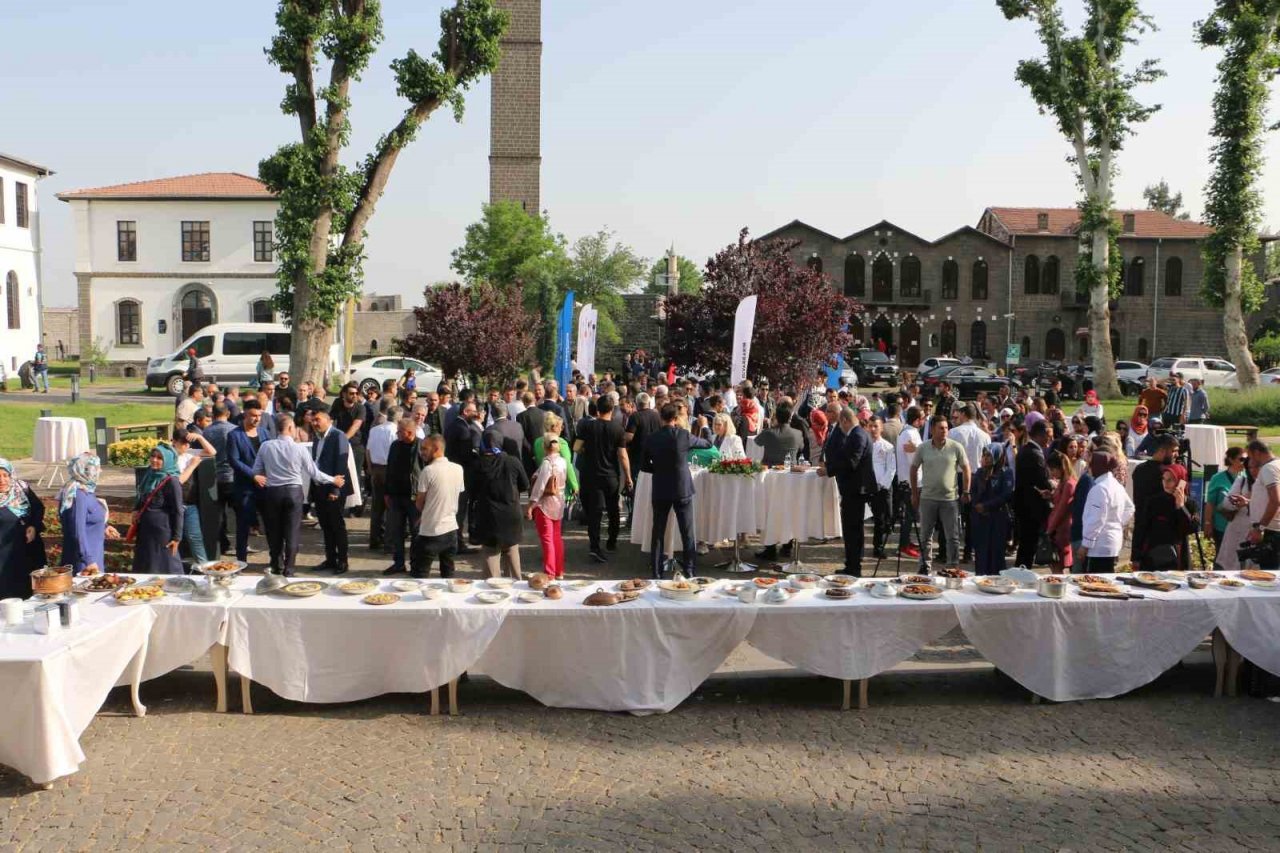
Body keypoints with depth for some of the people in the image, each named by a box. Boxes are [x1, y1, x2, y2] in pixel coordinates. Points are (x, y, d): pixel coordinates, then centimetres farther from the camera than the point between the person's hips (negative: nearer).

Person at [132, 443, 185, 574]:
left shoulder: (171, 481, -15)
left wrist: (176, 537, -15)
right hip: (145, 529, 8)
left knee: (164, 569, 0)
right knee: (144, 567, 16)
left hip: (162, 530, -8)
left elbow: (177, 511, -14)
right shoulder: (149, 475, 8)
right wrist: (136, 510, 4)